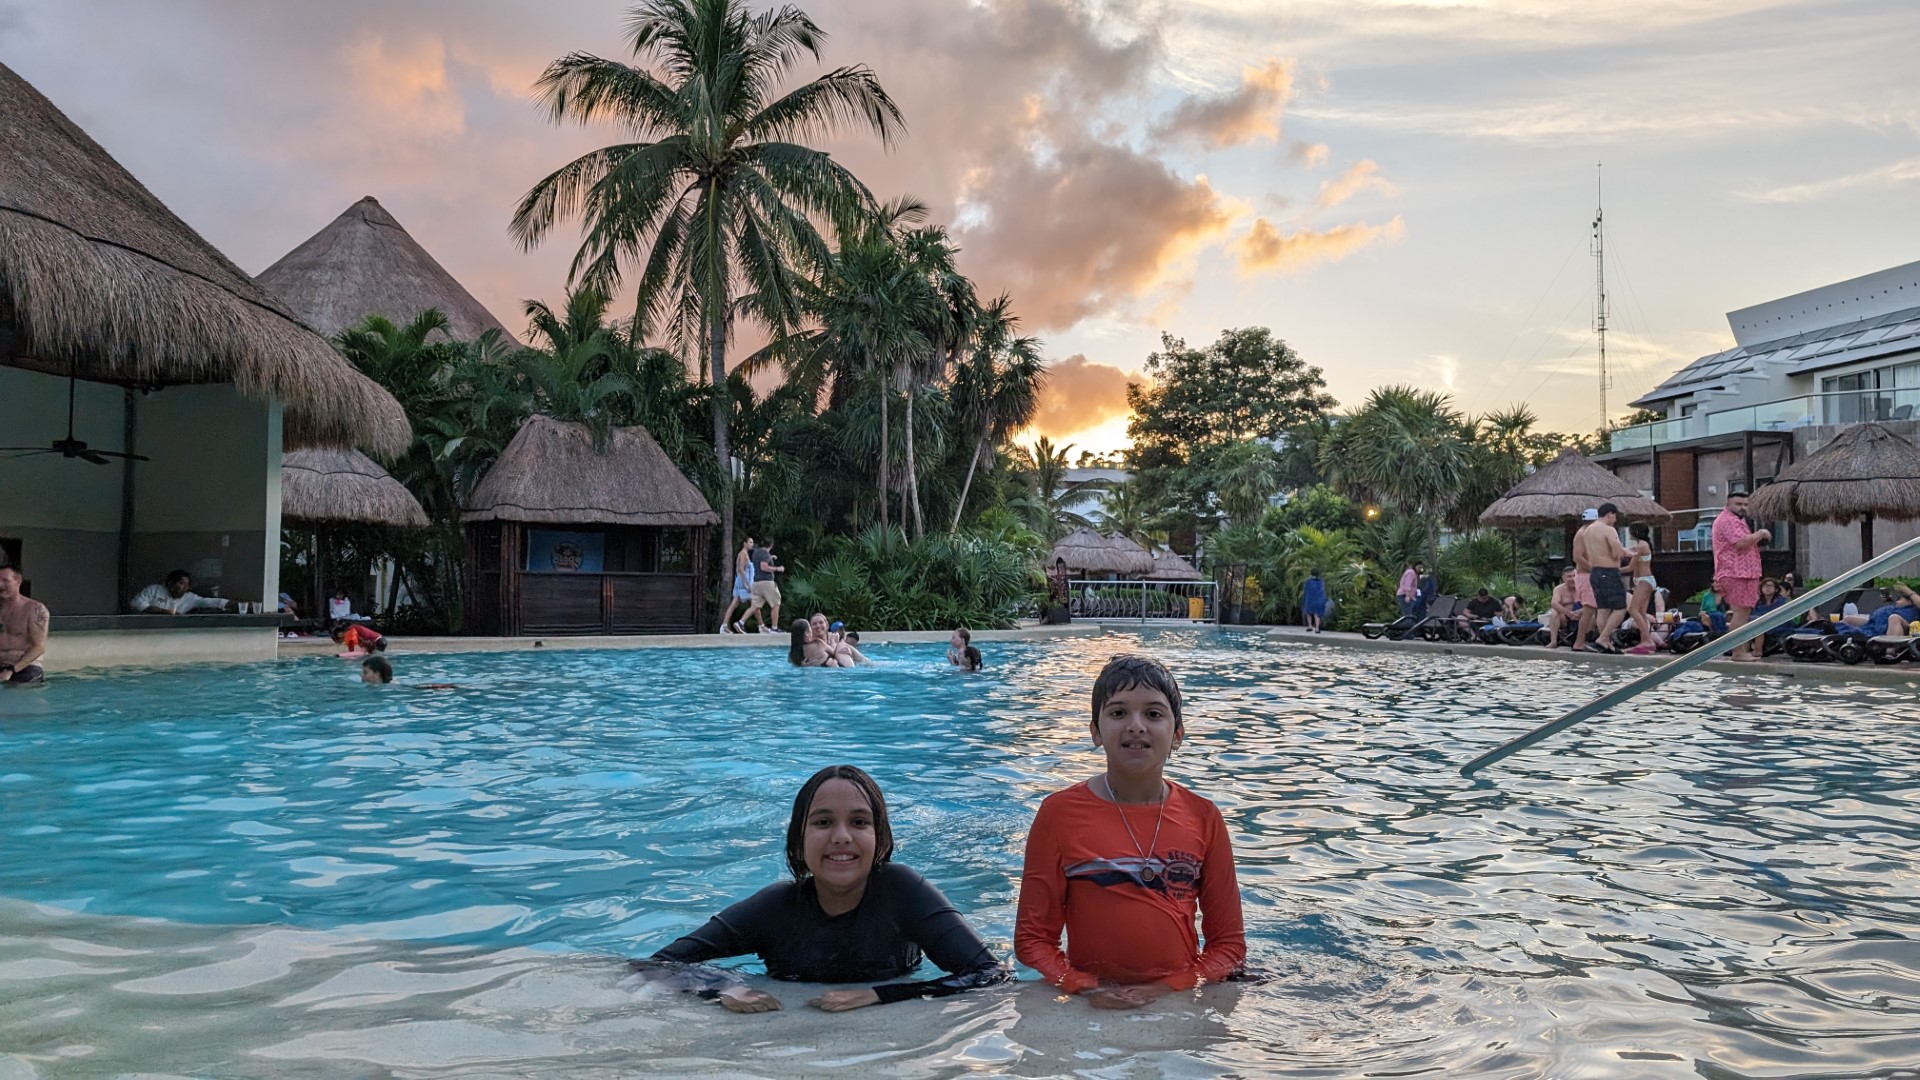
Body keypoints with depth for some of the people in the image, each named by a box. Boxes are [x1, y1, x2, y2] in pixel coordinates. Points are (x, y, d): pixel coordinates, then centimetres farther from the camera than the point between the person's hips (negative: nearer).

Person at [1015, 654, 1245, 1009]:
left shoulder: (1202, 818, 4)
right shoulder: (1060, 813, -1)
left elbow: (1229, 942, 7)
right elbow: (1032, 937, 2)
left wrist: (1168, 988, -8)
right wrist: (1085, 988, -14)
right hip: (1088, 1006, -2)